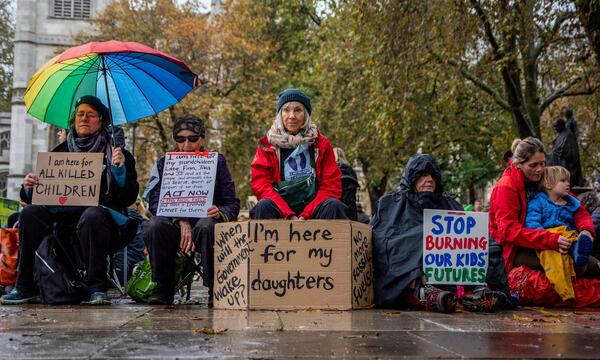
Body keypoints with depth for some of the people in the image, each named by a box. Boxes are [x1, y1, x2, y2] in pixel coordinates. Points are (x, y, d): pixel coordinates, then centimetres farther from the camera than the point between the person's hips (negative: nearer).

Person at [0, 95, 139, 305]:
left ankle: (97, 288, -33)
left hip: (100, 211, -3)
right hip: (63, 215, 3)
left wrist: (120, 169, -14)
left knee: (92, 215, -37)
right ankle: (24, 287, -20)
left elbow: (129, 199, 0)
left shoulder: (118, 155, 11)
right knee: (30, 213, -25)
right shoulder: (59, 153, 20)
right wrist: (29, 189, -5)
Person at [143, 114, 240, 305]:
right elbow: (154, 201, -4)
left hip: (204, 220, -1)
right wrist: (181, 222, -21)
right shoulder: (164, 164, 11)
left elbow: (232, 204, 2)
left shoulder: (217, 162, 9)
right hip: (174, 226, 1)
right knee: (154, 226, -31)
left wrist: (219, 212, -23)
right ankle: (163, 289, -17)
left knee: (207, 225, -36)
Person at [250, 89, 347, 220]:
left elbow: (331, 185, 1)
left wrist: (305, 216, -14)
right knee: (264, 206, -31)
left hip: (313, 209, 1)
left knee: (333, 206, -29)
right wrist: (289, 215, -17)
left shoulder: (321, 144, 8)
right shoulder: (267, 145, 7)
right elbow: (261, 184, -2)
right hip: (280, 210, -1)